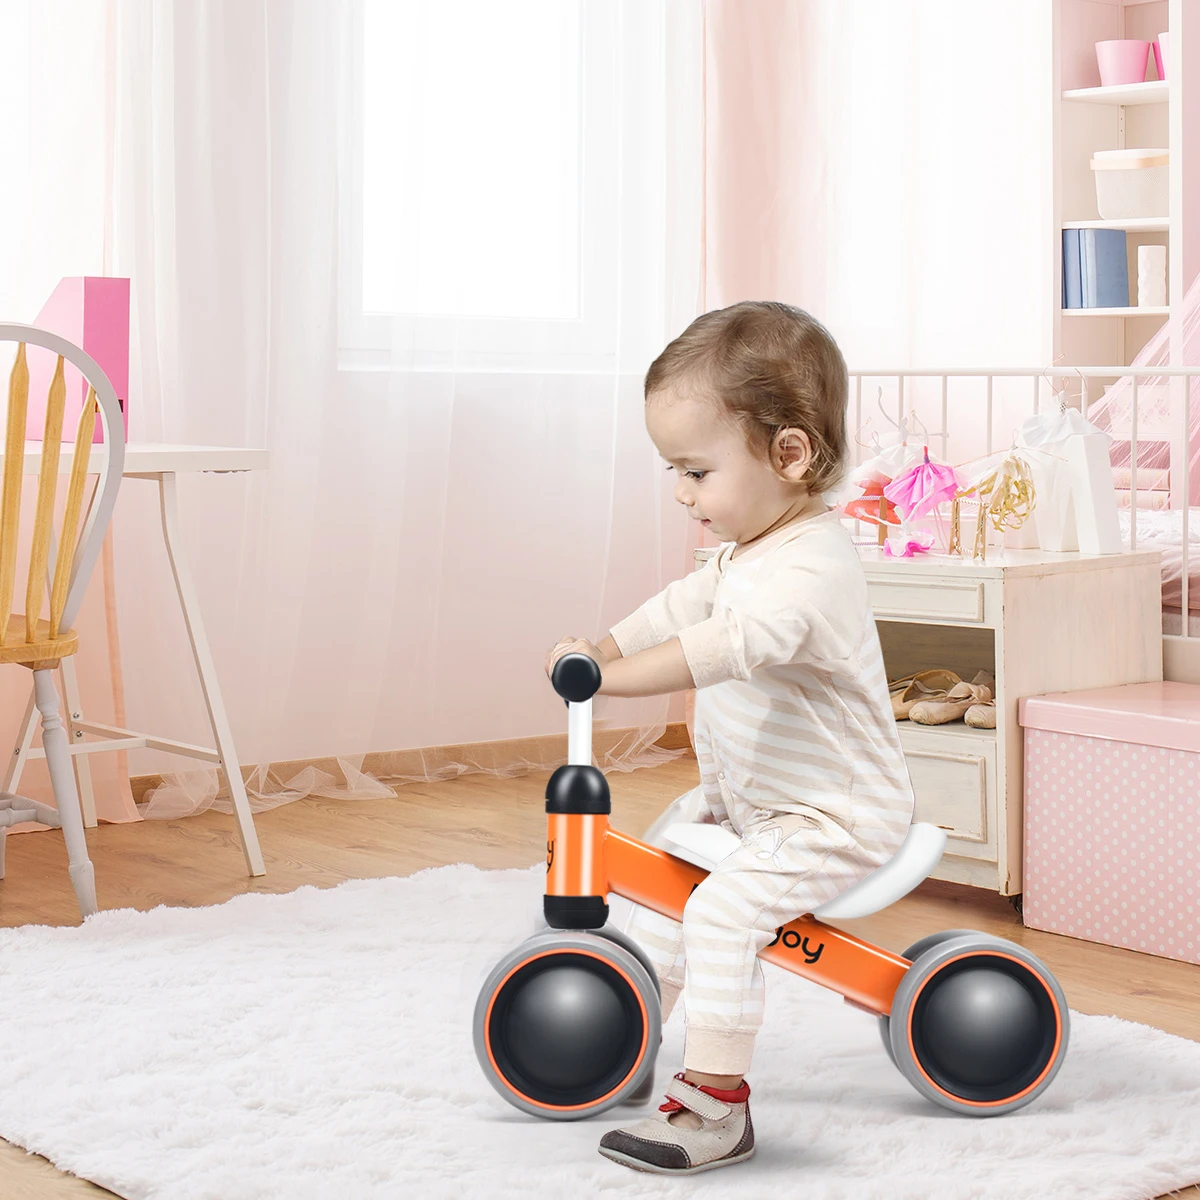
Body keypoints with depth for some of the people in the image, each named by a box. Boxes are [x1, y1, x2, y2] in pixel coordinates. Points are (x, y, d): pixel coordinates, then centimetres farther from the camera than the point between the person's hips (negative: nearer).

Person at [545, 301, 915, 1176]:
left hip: (835, 815, -11)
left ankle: (715, 1105, -22)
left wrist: (611, 674, -48)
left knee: (725, 909, -27)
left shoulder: (811, 568, -29)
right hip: (744, 793, 11)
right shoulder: (753, 547, 6)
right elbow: (688, 607, 19)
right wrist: (606, 644, 5)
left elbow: (729, 643, -44)